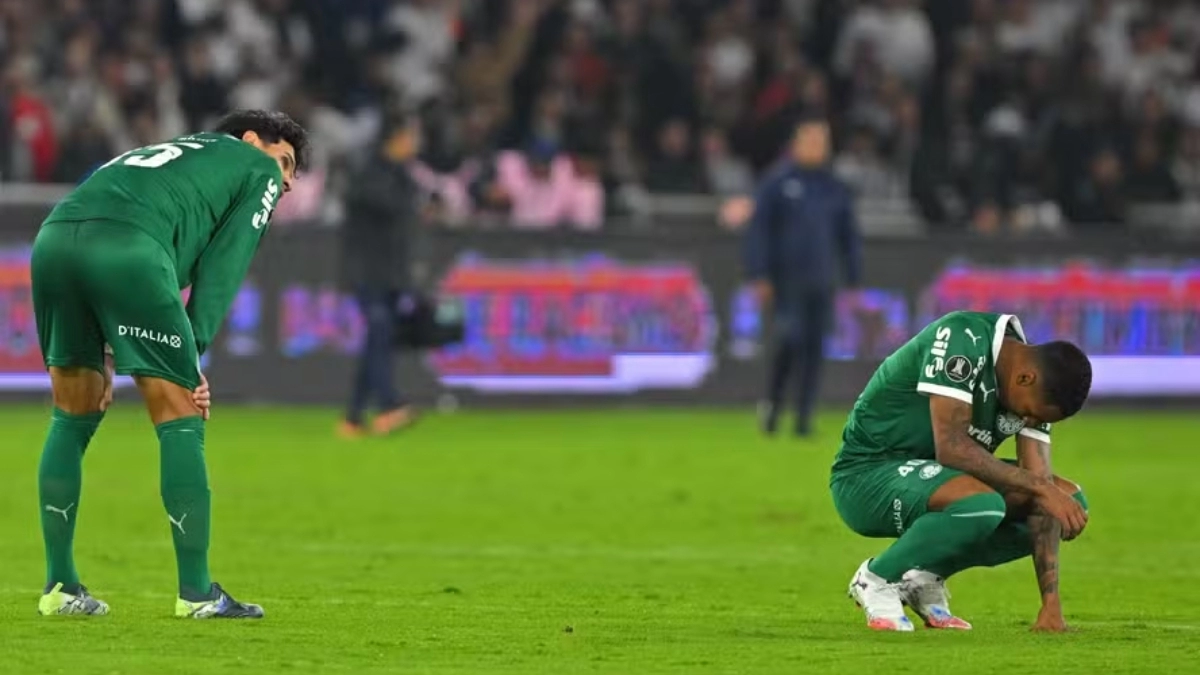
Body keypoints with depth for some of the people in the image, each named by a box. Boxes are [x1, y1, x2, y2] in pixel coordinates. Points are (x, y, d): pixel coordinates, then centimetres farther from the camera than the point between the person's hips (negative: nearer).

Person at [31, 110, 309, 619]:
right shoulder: (257, 169, 24)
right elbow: (222, 266, 10)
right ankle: (196, 593, 3)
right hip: (129, 248, -7)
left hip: (54, 238, 7)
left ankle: (59, 586, 17)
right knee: (180, 422, 3)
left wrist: (105, 355, 21)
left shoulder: (170, 153, 41)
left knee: (72, 419, 19)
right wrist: (194, 352, 6)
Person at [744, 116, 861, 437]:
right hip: (788, 279, -4)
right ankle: (772, 401, 5)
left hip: (822, 283, 4)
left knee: (815, 348, -1)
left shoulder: (835, 189, 12)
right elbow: (758, 229, -1)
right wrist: (760, 275, -8)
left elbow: (849, 236, 16)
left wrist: (854, 279, 10)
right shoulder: (778, 183, 1)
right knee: (790, 339, -16)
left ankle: (804, 417, 4)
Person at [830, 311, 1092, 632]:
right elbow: (951, 447, -31)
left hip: (926, 476, 8)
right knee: (982, 504, -36)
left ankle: (926, 576, 5)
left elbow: (1041, 496, -5)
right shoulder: (964, 338, -24)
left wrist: (1051, 600, -13)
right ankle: (877, 579, -10)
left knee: (1071, 503, -1)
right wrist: (1040, 486, -30)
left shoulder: (1035, 392, -1)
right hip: (866, 474, -8)